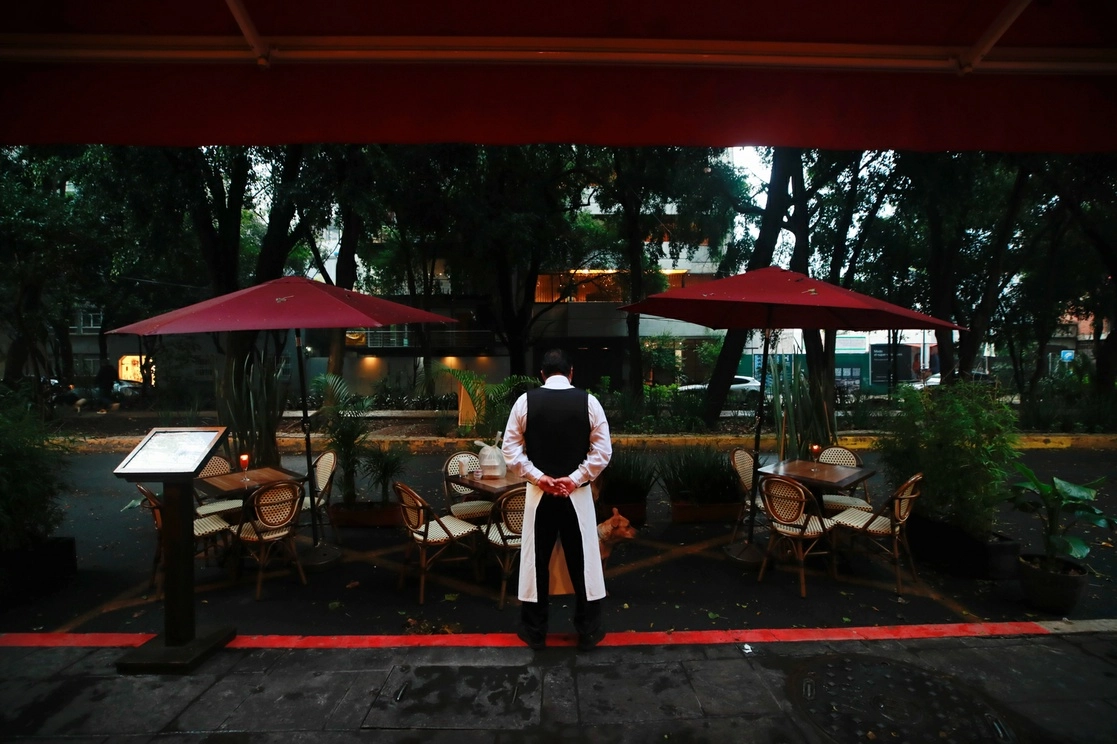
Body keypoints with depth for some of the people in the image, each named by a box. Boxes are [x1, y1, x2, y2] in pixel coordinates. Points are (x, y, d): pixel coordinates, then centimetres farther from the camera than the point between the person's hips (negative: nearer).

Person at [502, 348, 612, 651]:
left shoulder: (525, 401, -3)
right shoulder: (588, 401, -4)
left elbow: (510, 449, -4)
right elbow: (603, 451, -7)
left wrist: (538, 478, -7)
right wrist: (575, 478, -8)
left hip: (539, 492, 0)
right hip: (577, 493, 0)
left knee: (536, 561, 12)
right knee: (583, 561, 11)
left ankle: (534, 632, 24)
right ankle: (588, 632, 22)